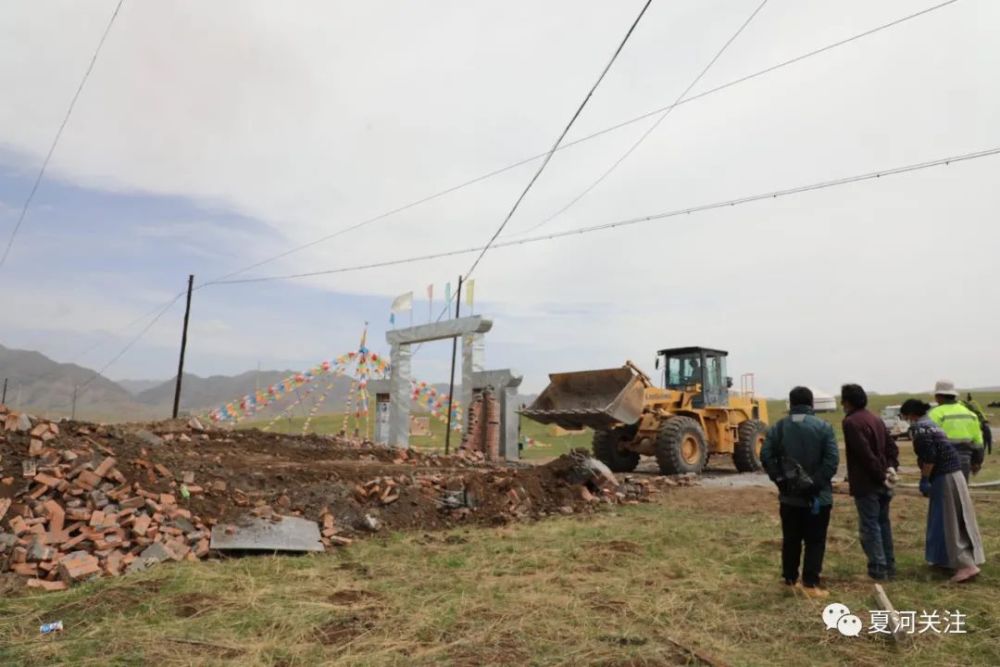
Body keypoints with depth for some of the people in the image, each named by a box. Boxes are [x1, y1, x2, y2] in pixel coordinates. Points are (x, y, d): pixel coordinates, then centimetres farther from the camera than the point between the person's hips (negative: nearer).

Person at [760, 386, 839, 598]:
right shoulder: (823, 427, -5)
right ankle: (810, 584, 4)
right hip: (817, 496, -2)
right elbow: (832, 460, -14)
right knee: (815, 541, 5)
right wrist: (817, 483, -11)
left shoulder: (778, 427, 1)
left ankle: (790, 580, 23)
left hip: (789, 495, 3)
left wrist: (779, 479, -2)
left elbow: (765, 455, -7)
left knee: (790, 540, 14)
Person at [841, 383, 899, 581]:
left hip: (866, 484, -9)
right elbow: (892, 446, 10)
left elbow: (866, 454, -20)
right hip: (881, 483, 9)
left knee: (869, 527, -1)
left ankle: (878, 569, 2)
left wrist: (881, 475, -13)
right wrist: (891, 467, -1)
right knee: (883, 523, 17)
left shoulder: (851, 422, -15)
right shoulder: (876, 419, 13)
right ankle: (889, 566, 24)